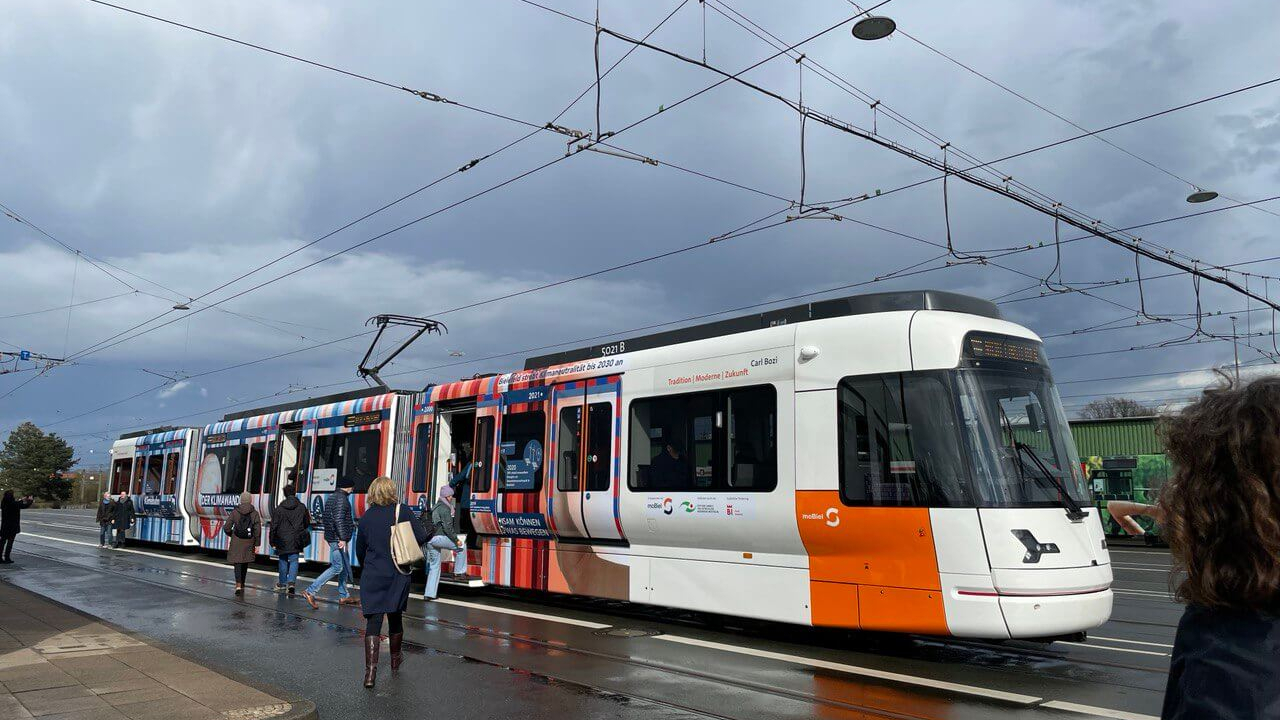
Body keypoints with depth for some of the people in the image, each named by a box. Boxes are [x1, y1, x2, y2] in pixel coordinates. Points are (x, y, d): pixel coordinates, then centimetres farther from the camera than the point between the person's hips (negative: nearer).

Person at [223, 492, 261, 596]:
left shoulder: (234, 512, -5)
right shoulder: (254, 513, -3)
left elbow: (226, 528, -4)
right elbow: (258, 530, -7)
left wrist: (231, 534, 18)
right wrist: (257, 545, -2)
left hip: (236, 542, -1)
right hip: (249, 543, 2)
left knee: (237, 563, -1)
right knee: (245, 563, 18)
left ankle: (238, 585, -17)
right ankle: (242, 584, 29)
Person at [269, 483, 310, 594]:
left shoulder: (279, 508, -5)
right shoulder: (302, 507, -1)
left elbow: (274, 526, -3)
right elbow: (307, 524, 9)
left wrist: (272, 541, 5)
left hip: (282, 541, 0)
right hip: (296, 541, 0)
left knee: (283, 561, 14)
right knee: (294, 561, 5)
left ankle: (282, 583, 25)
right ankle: (291, 581, -14)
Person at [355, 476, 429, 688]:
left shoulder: (366, 517, 2)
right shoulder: (402, 510, -6)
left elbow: (359, 549, 12)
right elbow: (421, 537, -12)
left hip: (372, 577, 0)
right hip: (397, 575, 0)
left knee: (373, 621, 0)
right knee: (395, 617, 16)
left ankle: (370, 671, -11)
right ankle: (396, 660, 35)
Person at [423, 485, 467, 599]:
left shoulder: (435, 507, 21)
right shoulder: (445, 509, -8)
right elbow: (447, 527, -15)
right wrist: (456, 540, -10)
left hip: (430, 539, 9)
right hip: (439, 537, -9)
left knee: (434, 566, 13)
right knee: (461, 547, 7)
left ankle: (429, 593, 11)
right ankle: (458, 572, 7)